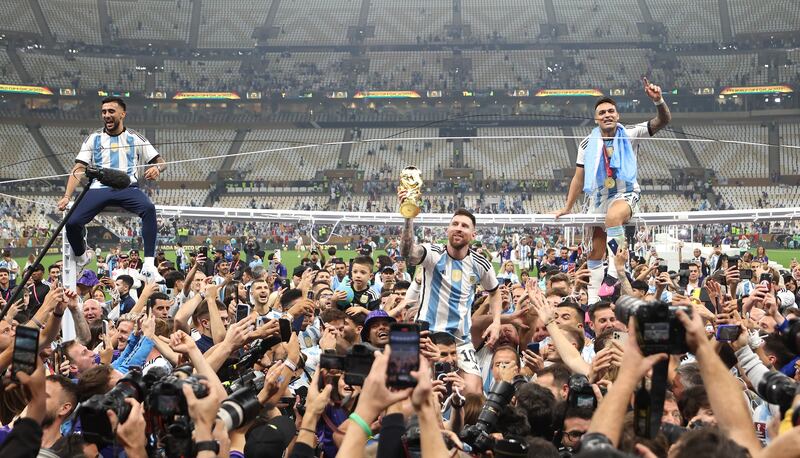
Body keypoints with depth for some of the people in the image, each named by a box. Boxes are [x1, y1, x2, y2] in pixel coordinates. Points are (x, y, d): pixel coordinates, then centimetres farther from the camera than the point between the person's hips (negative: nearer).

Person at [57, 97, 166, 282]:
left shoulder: (135, 138, 14)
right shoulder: (94, 138, 17)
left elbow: (160, 161, 12)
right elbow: (79, 169, 10)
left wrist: (156, 168, -14)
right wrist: (67, 196, -3)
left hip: (127, 188, -1)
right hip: (99, 189, 1)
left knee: (148, 208, -34)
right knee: (72, 223, -21)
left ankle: (149, 264, -34)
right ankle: (81, 256, 14)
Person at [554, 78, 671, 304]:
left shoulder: (630, 134, -3)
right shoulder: (588, 144, 4)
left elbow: (663, 120, -12)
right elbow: (579, 177, 11)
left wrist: (658, 100, -32)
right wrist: (567, 208, 10)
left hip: (625, 194, -4)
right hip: (598, 197, 5)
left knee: (613, 216, -39)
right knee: (595, 251, 4)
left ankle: (614, 274, -39)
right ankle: (593, 299, 12)